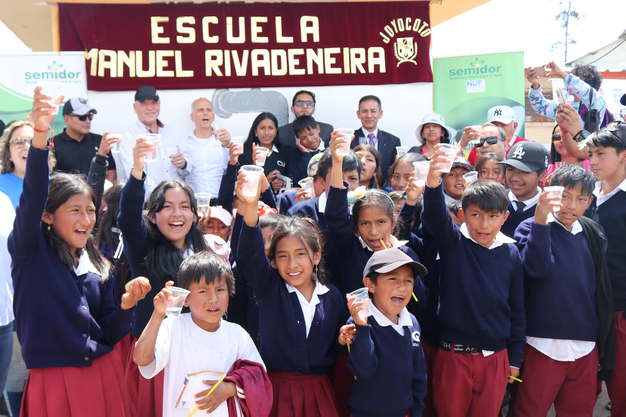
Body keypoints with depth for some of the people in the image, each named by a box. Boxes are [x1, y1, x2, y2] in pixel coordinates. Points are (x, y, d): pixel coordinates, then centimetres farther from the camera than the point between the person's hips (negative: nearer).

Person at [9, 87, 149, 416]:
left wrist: (126, 306, -13)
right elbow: (32, 199, -23)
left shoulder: (98, 265, 8)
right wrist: (40, 134, -37)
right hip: (52, 380, -4)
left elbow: (110, 333, 7)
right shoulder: (31, 251, -4)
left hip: (103, 376, 4)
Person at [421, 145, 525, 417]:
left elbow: (517, 309, 6)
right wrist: (433, 183, -48)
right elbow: (434, 216, -28)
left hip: (496, 358, 2)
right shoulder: (452, 243, -6)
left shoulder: (510, 253, -1)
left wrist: (515, 357, 9)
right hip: (453, 356, -1)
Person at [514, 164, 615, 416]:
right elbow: (538, 267, -23)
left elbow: (602, 293, 14)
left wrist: (605, 347, 14)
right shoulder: (531, 229, -5)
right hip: (544, 346, -4)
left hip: (587, 348, 5)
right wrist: (540, 222, -35)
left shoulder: (593, 234, 9)